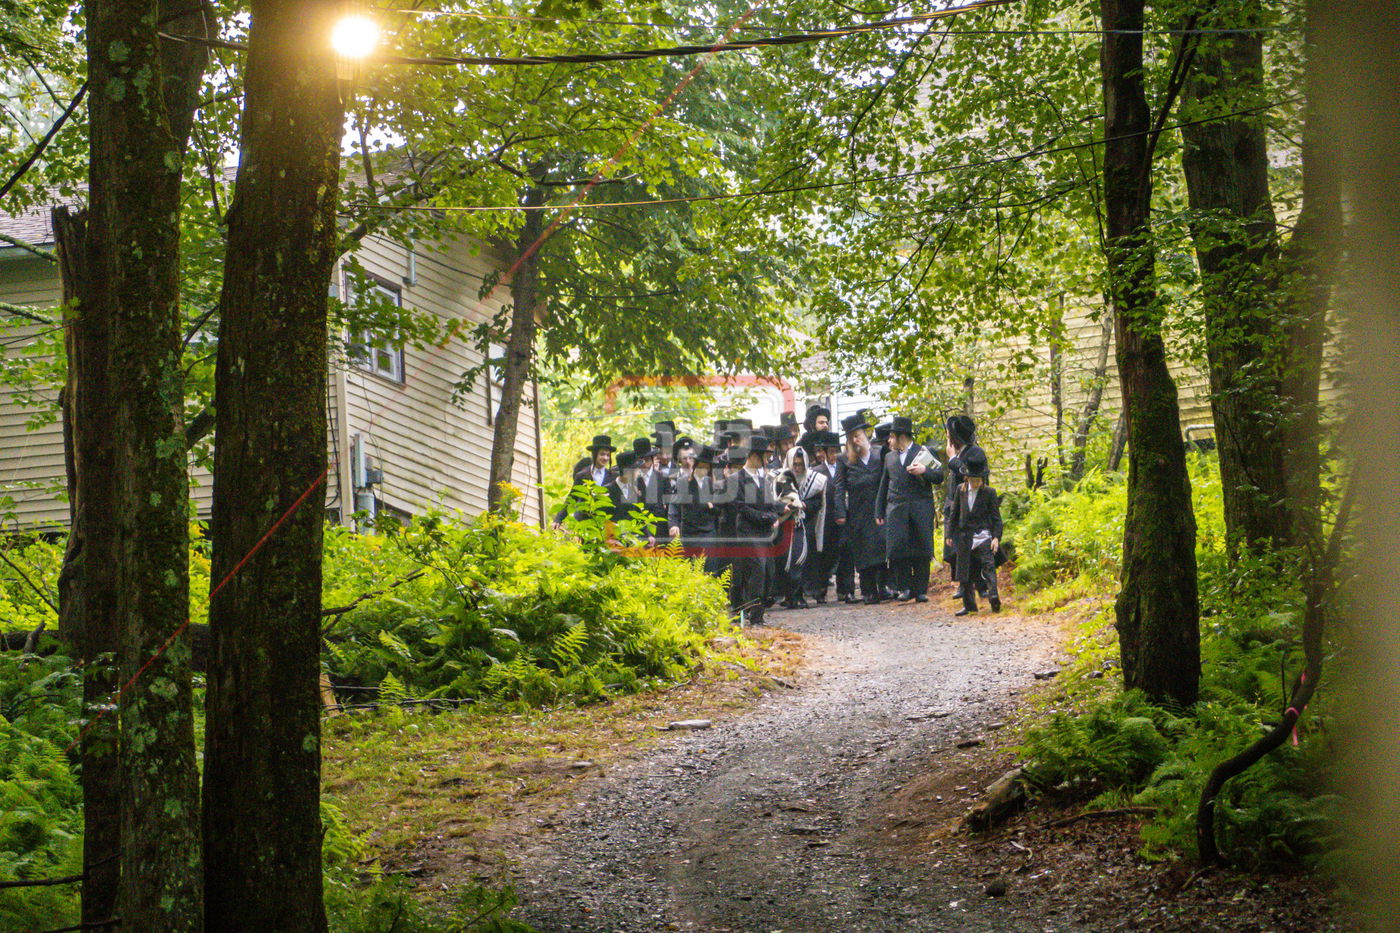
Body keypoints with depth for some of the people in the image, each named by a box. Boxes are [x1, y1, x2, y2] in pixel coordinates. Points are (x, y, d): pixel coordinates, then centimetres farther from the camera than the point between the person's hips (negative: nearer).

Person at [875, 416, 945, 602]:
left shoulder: (924, 452, 8)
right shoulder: (889, 457, 20)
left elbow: (939, 477, 3)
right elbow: (883, 486, 21)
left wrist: (924, 471, -15)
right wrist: (879, 512, 15)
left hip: (921, 509, -3)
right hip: (896, 509, 3)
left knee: (921, 551, -3)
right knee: (897, 548, -8)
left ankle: (920, 590, 5)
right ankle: (904, 588, 2)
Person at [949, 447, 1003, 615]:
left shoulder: (989, 492, -2)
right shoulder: (961, 490, 8)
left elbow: (996, 517, -2)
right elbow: (955, 513, 15)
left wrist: (996, 538, -12)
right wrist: (952, 535, 14)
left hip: (983, 536, -4)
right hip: (965, 537, 4)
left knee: (988, 565, -19)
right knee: (966, 571, 6)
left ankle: (994, 597, -29)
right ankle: (969, 604, 15)